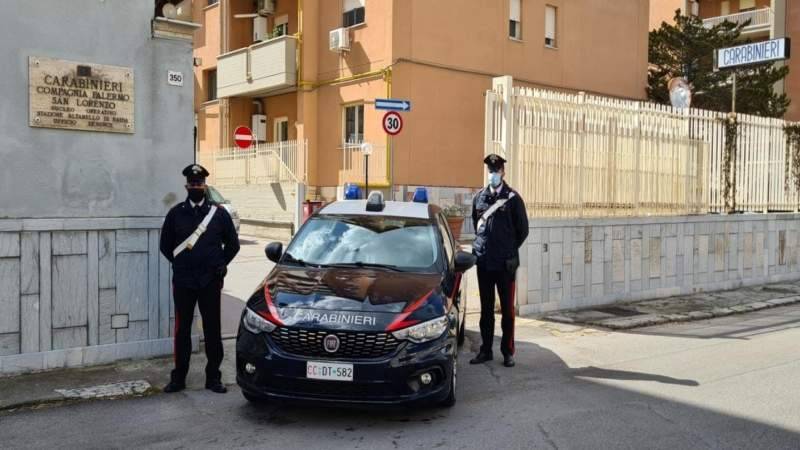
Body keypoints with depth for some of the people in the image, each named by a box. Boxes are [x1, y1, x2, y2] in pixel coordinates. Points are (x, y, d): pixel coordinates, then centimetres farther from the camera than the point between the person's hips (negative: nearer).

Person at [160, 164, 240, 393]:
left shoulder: (219, 213, 2)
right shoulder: (176, 213, 4)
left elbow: (232, 244, 10)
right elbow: (166, 245, 12)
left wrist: (220, 264, 5)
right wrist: (181, 263, 9)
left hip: (210, 282, 0)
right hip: (182, 282, 1)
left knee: (212, 330, 5)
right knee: (182, 330, 7)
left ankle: (213, 378, 14)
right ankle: (178, 378, 17)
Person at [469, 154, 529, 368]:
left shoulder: (512, 198, -3)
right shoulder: (479, 197, 7)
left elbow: (523, 229, 2)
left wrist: (510, 250, 4)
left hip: (505, 263, -3)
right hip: (483, 262, 4)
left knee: (507, 308, 4)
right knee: (486, 308, 10)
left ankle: (508, 351, 11)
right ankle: (486, 350, 19)